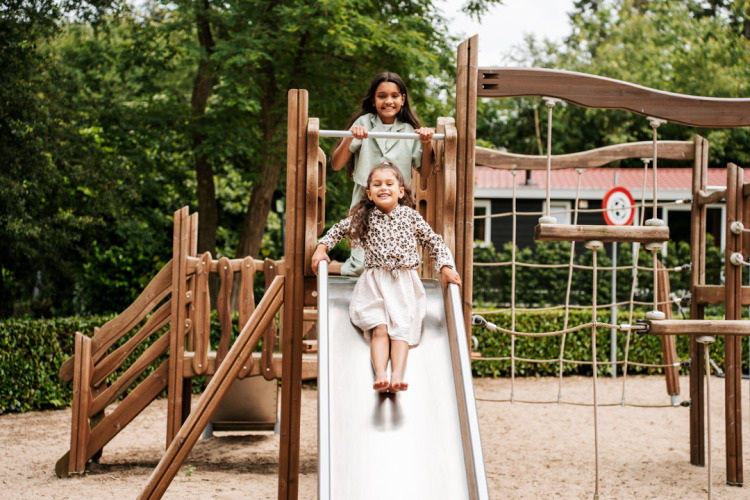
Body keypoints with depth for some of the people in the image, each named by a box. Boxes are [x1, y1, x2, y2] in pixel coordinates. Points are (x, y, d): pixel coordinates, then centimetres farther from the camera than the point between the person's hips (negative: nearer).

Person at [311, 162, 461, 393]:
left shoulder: (410, 216, 4)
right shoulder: (364, 218, 5)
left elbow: (434, 242, 9)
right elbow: (339, 229, 21)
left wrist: (445, 267, -2)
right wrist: (322, 248, 8)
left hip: (404, 283, 0)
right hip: (374, 282, 0)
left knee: (401, 329, -16)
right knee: (380, 329, -18)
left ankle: (397, 375, -29)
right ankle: (380, 375, -31)